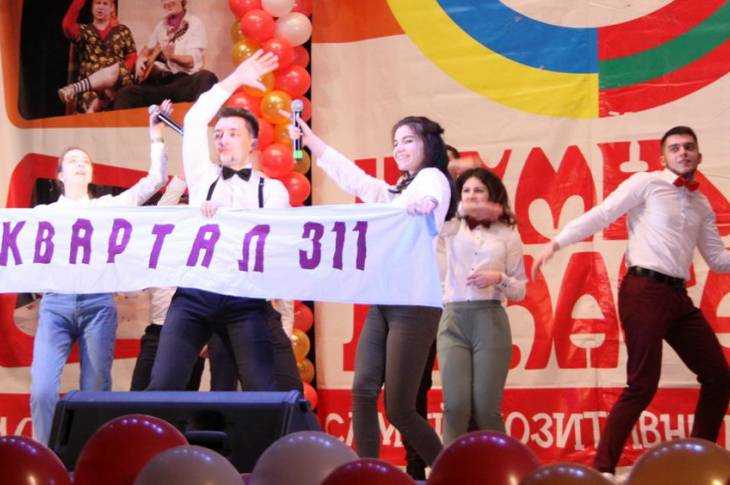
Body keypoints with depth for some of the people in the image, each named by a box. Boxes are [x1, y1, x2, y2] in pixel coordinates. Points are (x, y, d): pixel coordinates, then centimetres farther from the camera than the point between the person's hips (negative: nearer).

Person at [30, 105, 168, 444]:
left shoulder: (108, 206, 17)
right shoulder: (44, 213, 17)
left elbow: (155, 179, 14)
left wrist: (156, 137, 9)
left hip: (97, 303, 0)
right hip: (56, 303, 0)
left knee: (95, 391, 0)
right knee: (42, 389, -14)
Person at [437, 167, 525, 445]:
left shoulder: (508, 235, 12)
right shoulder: (450, 229, 14)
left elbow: (520, 291, 12)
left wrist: (499, 278, -10)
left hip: (491, 320, -1)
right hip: (454, 320, 1)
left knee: (486, 408, -7)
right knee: (456, 405, -12)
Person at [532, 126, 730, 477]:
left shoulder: (701, 205, 19)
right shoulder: (647, 183, 0)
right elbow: (599, 215, -7)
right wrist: (556, 242, -16)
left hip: (678, 296, 7)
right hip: (644, 290, -7)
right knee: (642, 387, -12)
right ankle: (603, 468, -5)